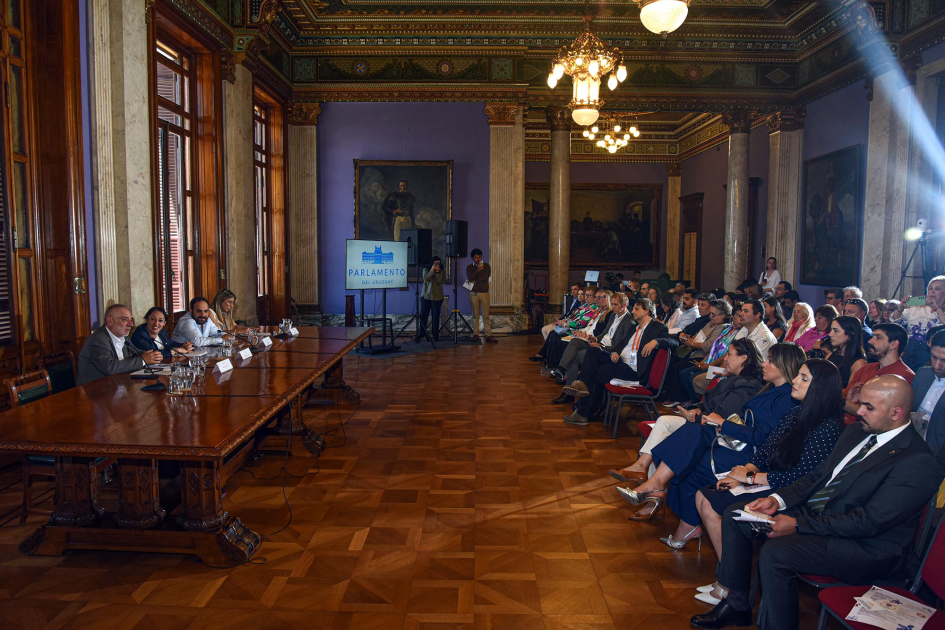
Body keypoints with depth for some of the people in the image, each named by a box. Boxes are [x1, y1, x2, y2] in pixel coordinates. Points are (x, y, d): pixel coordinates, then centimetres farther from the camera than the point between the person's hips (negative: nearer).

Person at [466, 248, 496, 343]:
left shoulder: (486, 266, 6)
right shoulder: (469, 267, 6)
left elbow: (486, 277, -8)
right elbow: (470, 278, -10)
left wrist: (475, 281, -8)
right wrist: (477, 270, -21)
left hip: (484, 293, 0)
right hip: (474, 293, 0)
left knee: (486, 315, -2)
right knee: (475, 315, 3)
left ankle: (489, 335, -3)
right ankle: (475, 334, 9)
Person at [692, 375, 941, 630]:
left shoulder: (918, 463, -20)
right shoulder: (856, 431, 8)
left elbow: (871, 521, -24)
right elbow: (819, 474, 14)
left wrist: (798, 525, -22)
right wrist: (778, 500, -3)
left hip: (866, 547, -9)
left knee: (775, 553, -31)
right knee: (734, 514, 3)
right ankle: (736, 604, 13)